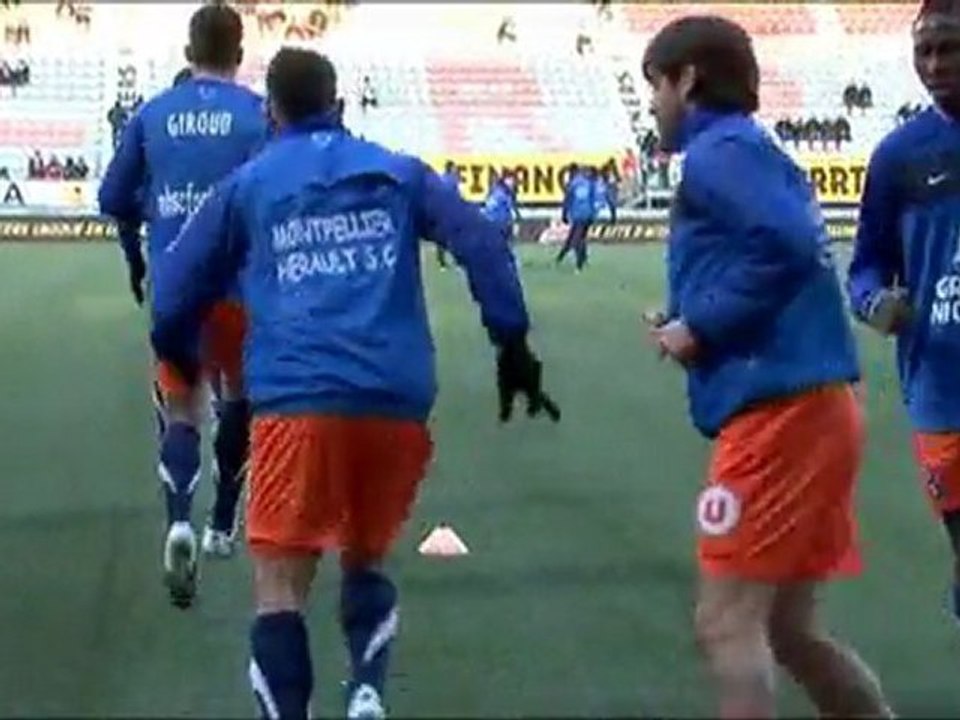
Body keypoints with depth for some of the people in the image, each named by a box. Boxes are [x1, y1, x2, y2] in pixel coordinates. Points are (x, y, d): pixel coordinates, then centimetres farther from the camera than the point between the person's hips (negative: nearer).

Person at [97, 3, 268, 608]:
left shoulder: (152, 115, 6)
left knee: (180, 408, 3)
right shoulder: (260, 113, -3)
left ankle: (181, 522, -23)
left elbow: (115, 200, 11)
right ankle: (222, 526, 30)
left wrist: (135, 253, 29)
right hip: (241, 282, -1)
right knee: (240, 396, 21)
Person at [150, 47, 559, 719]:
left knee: (281, 589, 0)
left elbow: (177, 293, 18)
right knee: (368, 559, 21)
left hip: (297, 404, -2)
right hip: (396, 404, 2)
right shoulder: (398, 172, 18)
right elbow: (482, 243, 5)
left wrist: (181, 359, 37)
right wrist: (513, 344, 7)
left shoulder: (247, 185, 15)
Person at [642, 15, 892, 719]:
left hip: (777, 413, -10)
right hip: (810, 409, 10)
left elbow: (788, 244, -22)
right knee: (789, 630, 15)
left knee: (727, 623, -7)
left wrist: (700, 325, -13)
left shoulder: (717, 153, -7)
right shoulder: (758, 151, 21)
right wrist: (694, 324, 7)